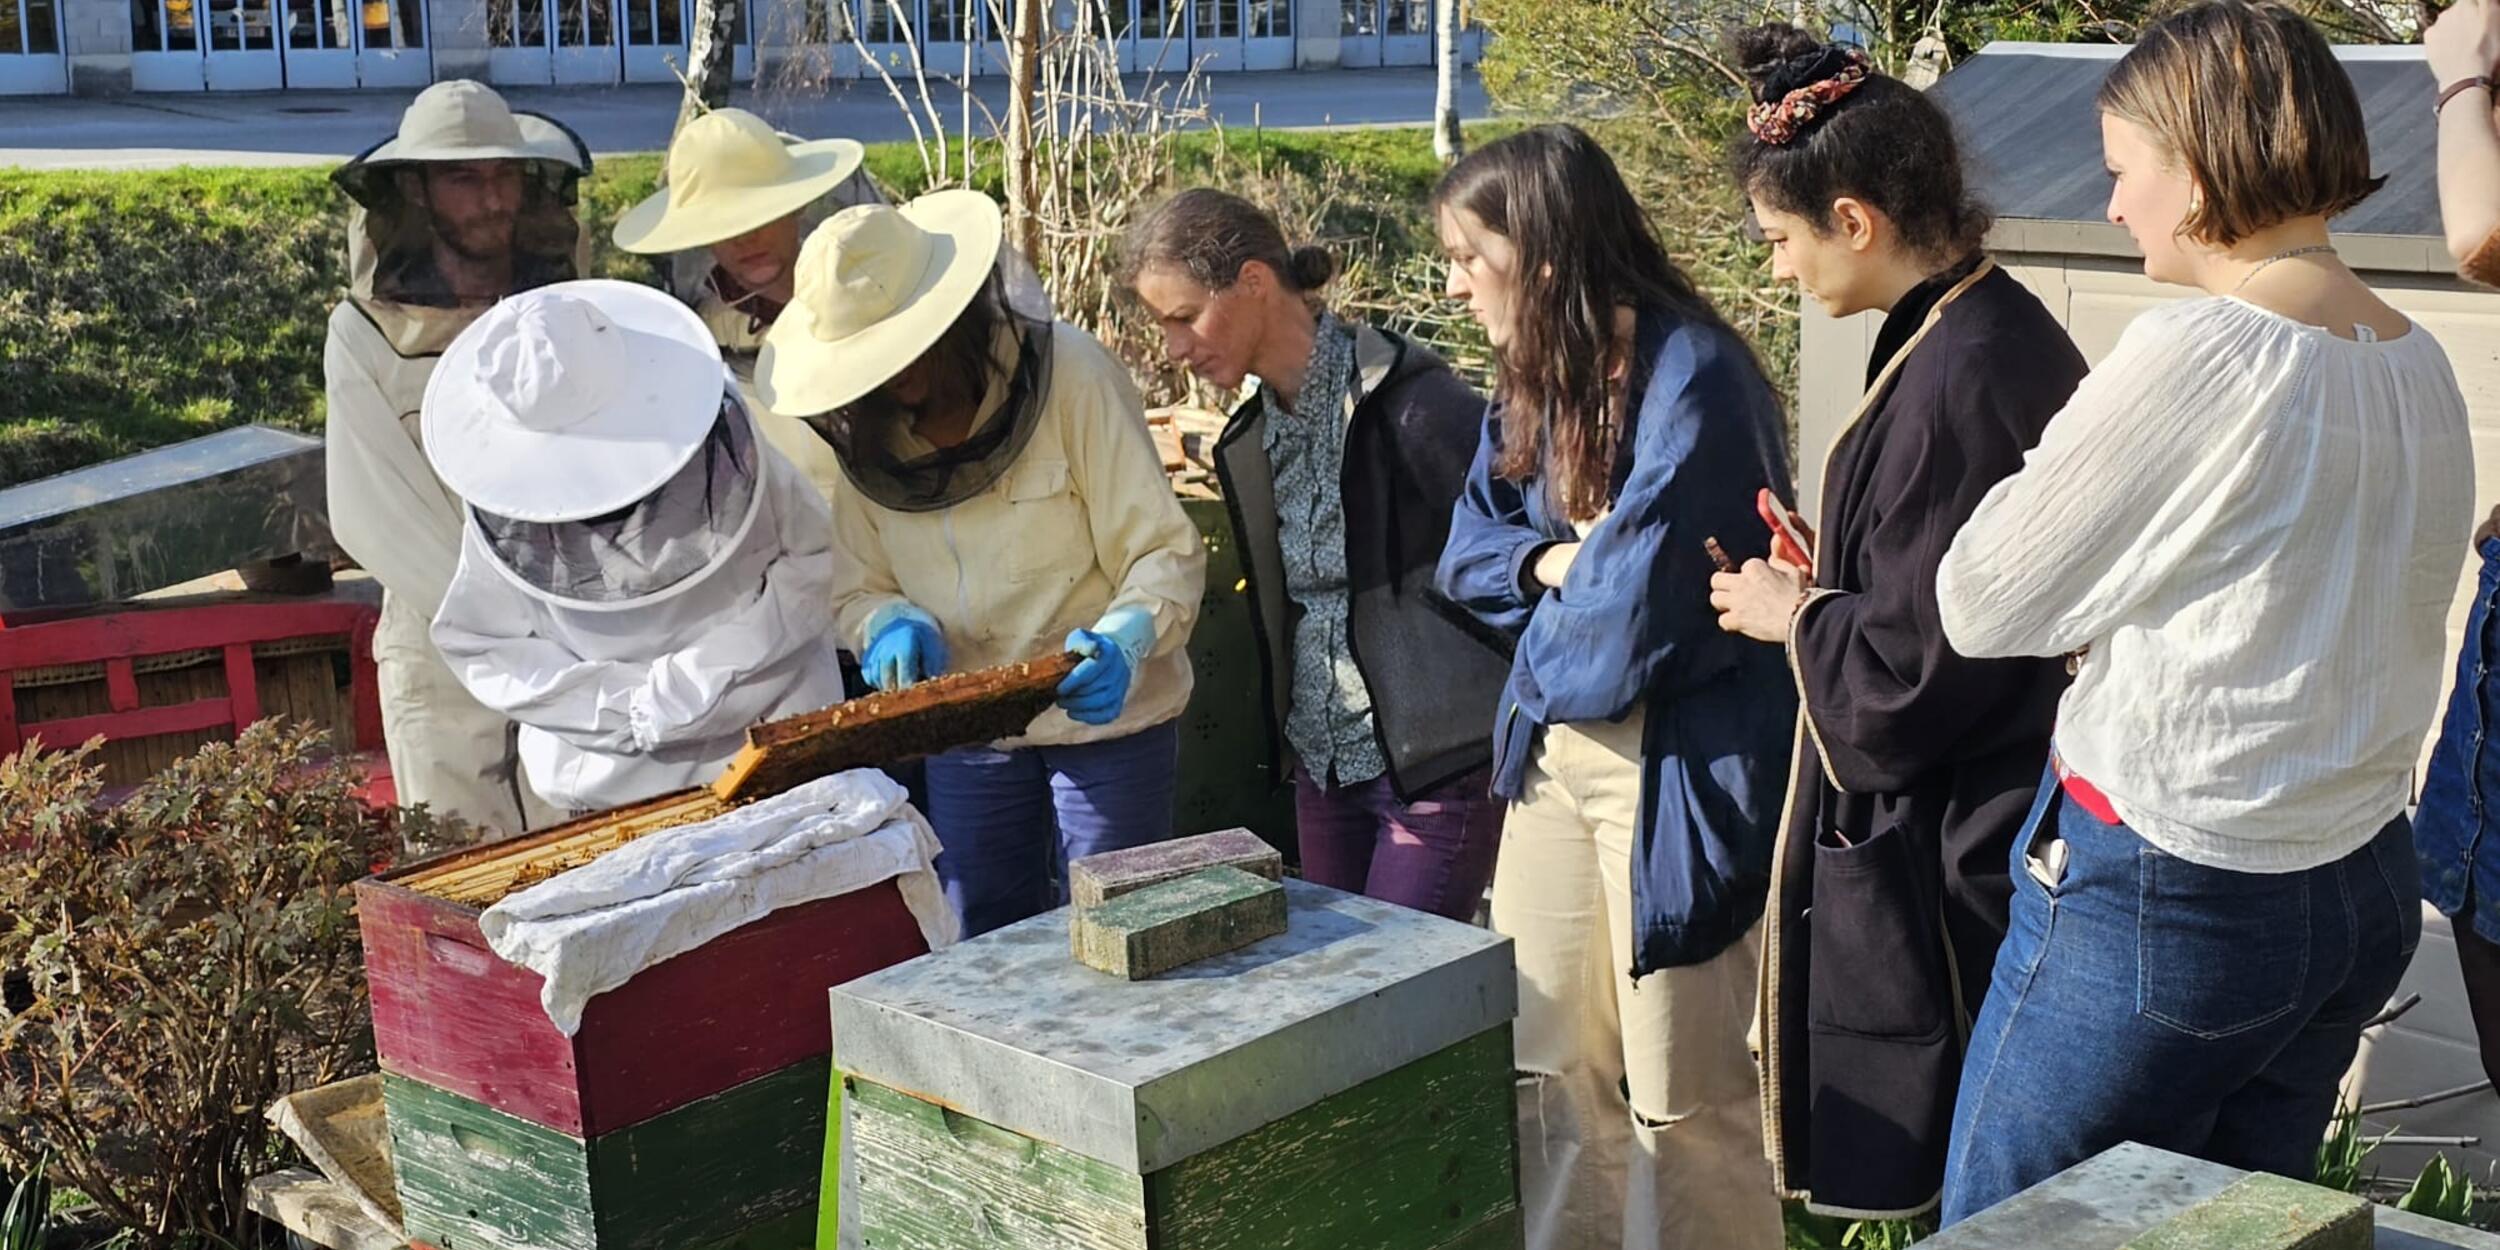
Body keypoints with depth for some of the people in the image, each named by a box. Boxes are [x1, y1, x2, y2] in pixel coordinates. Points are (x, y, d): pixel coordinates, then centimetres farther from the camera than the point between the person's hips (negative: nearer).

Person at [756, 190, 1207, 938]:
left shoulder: (1068, 375, -18)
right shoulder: (860, 430, -3)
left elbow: (1165, 554, -17)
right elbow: (858, 589, 2)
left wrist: (1124, 642, -36)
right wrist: (894, 624, -21)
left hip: (1103, 716, -4)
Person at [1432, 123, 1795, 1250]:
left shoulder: (1691, 374, -18)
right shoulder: (1532, 380, 10)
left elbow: (1633, 600, -23)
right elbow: (1469, 552, 14)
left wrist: (1557, 597, -2)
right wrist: (1549, 562, -8)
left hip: (1676, 768, -8)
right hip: (1553, 750, 8)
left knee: (1681, 1102, 0)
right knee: (1547, 1075, 14)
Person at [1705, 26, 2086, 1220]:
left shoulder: (1953, 379, -23)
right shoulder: (2004, 329, 6)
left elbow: (1916, 662, -22)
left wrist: (1795, 617, -6)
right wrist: (1831, 584, 9)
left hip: (1937, 851, -10)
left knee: (1933, 1174, 5)